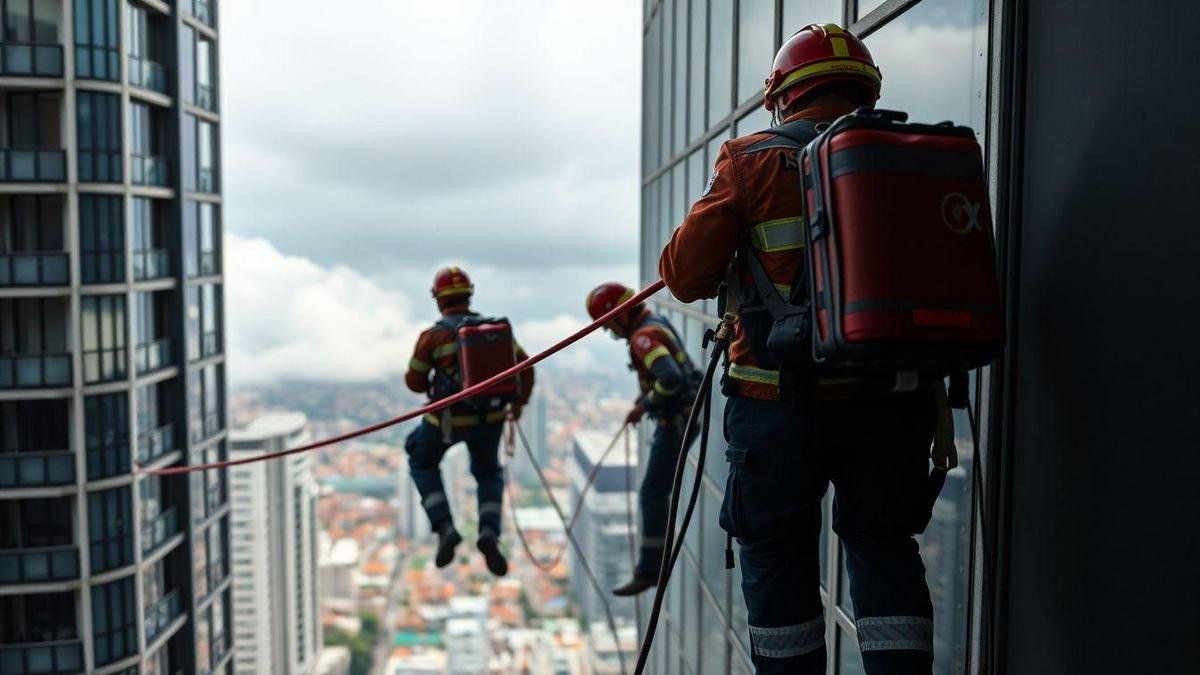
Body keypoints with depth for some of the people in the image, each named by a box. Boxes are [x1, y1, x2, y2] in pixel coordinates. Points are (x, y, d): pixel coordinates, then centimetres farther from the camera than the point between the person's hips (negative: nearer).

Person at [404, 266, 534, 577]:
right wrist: (519, 403, 18)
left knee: (422, 461, 26)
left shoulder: (433, 336, -11)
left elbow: (414, 382, -1)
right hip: (490, 416, 3)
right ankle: (489, 532, 3)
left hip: (449, 417, -3)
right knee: (488, 471, 28)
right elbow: (525, 367, 2)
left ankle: (445, 528, 9)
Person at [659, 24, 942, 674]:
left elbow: (685, 275, -5)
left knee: (778, 560, 12)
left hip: (781, 403, -3)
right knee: (883, 550, 16)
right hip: (890, 400, 3)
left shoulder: (753, 162, -2)